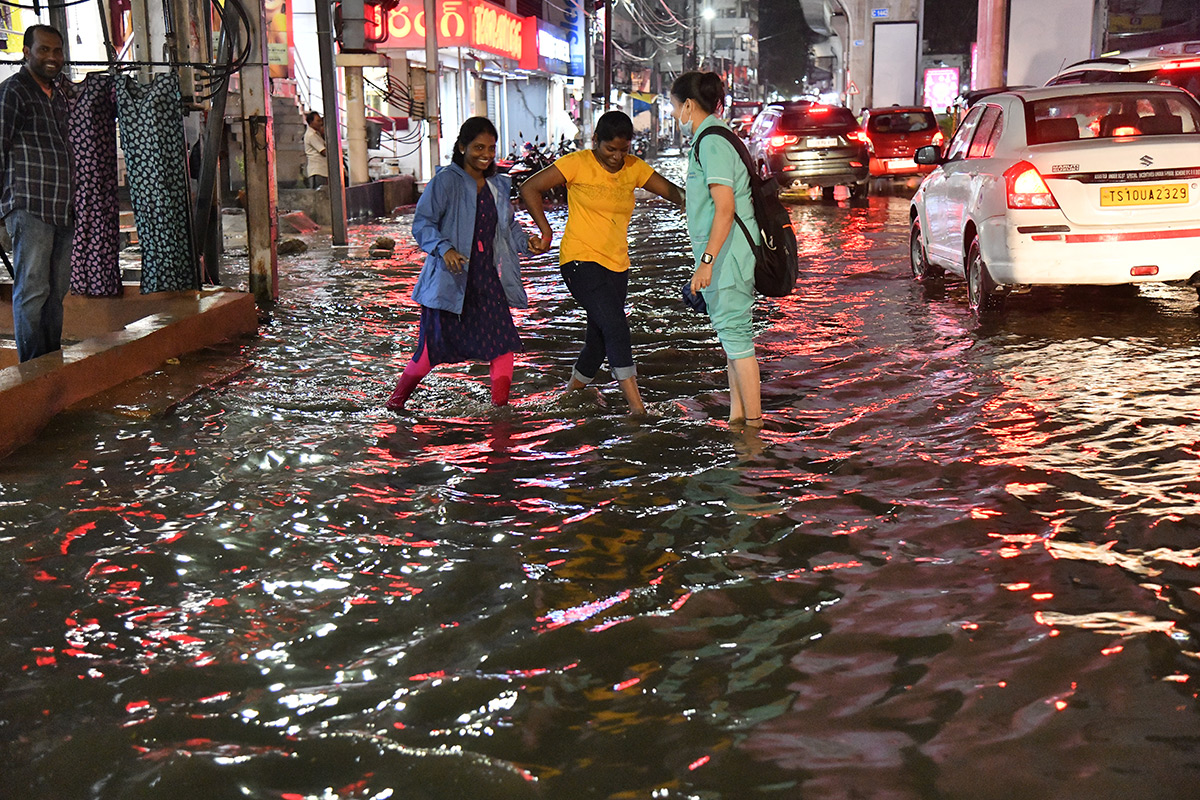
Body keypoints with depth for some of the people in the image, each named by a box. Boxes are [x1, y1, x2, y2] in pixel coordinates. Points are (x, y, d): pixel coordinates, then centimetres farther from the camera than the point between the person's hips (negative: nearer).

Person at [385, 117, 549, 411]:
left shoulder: (498, 185, 12)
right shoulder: (446, 181, -9)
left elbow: (508, 226, 21)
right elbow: (422, 223, -12)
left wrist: (526, 242, 2)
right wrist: (444, 249, -27)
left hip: (488, 278, 5)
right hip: (451, 278, -5)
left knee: (502, 341, -7)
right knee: (435, 346, 2)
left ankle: (500, 406, 4)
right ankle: (397, 399, 24)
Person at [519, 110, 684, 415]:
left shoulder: (634, 168, 8)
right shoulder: (577, 164, -7)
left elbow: (670, 190, 4)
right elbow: (529, 188, -3)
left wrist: (685, 197, -19)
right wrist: (545, 229, -7)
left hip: (617, 265, 6)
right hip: (580, 260, -6)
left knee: (600, 338, 11)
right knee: (615, 325, -21)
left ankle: (572, 390, 33)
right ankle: (636, 405, -22)